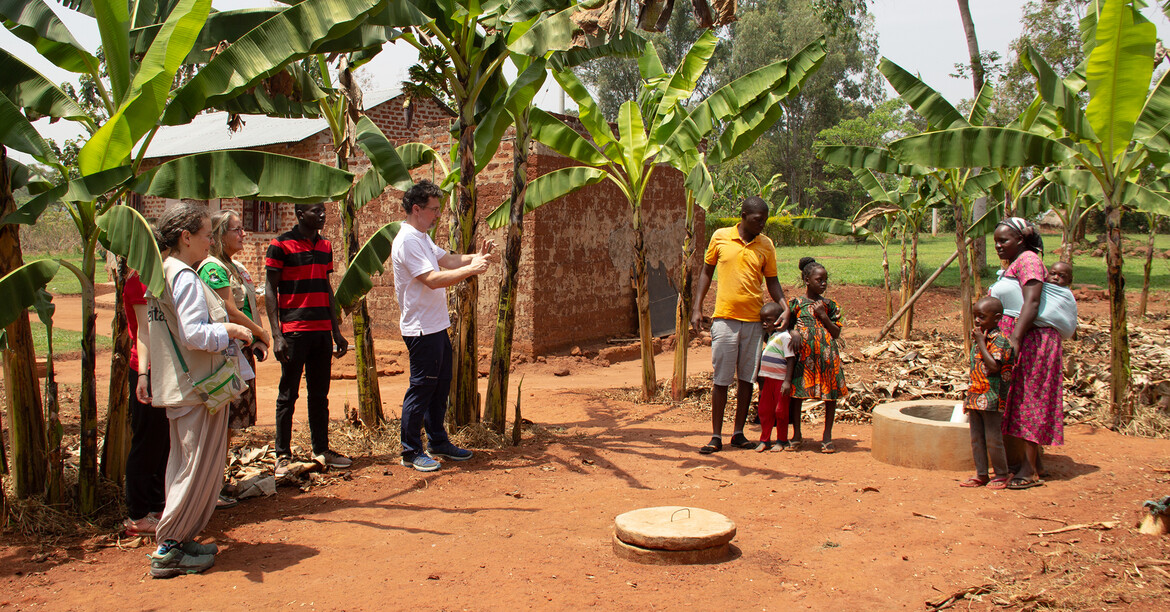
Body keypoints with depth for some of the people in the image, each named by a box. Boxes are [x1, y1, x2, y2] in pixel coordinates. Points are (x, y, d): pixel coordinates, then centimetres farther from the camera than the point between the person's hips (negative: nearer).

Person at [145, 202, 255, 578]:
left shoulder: (161, 273, 11)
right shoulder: (185, 279, -18)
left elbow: (161, 331, 17)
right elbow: (193, 334, -24)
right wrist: (230, 330, -12)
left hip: (178, 387, 10)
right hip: (200, 388, -10)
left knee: (184, 465, 16)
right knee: (200, 468, -2)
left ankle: (179, 541, 25)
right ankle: (169, 550, 5)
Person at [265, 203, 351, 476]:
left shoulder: (325, 246, 14)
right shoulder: (281, 245, -4)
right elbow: (270, 290, -5)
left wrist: (337, 332, 16)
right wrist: (277, 335, -13)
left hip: (322, 331, 6)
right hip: (294, 331, -5)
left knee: (320, 394, 11)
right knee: (288, 395, 2)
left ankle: (321, 450, 19)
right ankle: (283, 456, 10)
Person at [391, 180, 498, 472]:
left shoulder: (421, 238, 16)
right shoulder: (408, 240, -18)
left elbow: (447, 260, 19)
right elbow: (433, 279, -25)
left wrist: (477, 256, 3)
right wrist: (471, 269, -22)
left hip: (436, 326, 11)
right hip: (421, 329, -11)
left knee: (440, 385, 16)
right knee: (421, 388, -3)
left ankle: (438, 443, 28)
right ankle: (411, 451, 7)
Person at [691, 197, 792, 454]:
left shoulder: (766, 245, 4)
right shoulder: (720, 237, 1)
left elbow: (772, 281, 10)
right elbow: (706, 272, 9)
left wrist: (784, 307, -6)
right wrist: (697, 308, 3)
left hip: (754, 319, 2)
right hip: (724, 317, -2)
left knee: (747, 378, 7)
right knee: (721, 379, 0)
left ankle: (739, 433, 18)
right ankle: (716, 436, 8)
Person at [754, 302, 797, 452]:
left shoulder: (785, 336, -13)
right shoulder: (770, 336, 14)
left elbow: (791, 359, -16)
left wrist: (787, 381, -21)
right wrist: (761, 378, 20)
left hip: (781, 380, -8)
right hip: (768, 379, 8)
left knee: (780, 411, 2)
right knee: (764, 410, 7)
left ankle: (782, 440, 15)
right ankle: (764, 440, 15)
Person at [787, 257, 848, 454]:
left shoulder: (829, 305, 9)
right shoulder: (796, 303, 3)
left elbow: (836, 332, 4)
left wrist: (823, 316, -5)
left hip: (827, 354, 2)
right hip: (803, 354, -2)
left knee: (831, 394, 2)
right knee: (796, 393, 0)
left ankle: (827, 436, 15)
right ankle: (796, 435, 16)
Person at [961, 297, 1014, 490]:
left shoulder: (1000, 340, -12)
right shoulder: (978, 338, 13)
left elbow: (994, 367, -25)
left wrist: (980, 343, -21)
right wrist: (969, 396, 16)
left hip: (991, 398, -8)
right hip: (975, 397, 8)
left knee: (993, 439, 0)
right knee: (976, 438, 10)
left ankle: (1001, 474, 15)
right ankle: (981, 474, 19)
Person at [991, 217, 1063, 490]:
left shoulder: (1028, 260, -10)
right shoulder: (1012, 265, 21)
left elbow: (1031, 303, -22)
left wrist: (1014, 340, -30)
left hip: (1032, 342, -10)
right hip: (1013, 343, 10)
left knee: (1028, 402, -8)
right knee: (1010, 402, 11)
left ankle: (1029, 471, -5)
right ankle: (1013, 462, 17)